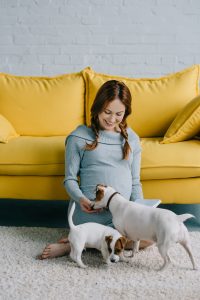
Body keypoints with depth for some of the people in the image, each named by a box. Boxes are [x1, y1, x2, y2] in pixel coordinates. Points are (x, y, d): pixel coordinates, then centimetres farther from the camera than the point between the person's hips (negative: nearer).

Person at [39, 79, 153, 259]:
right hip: (90, 210, -6)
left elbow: (135, 181, 16)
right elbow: (70, 179, 4)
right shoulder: (79, 137, 4)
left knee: (150, 234, -27)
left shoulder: (131, 138, 15)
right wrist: (80, 199, -17)